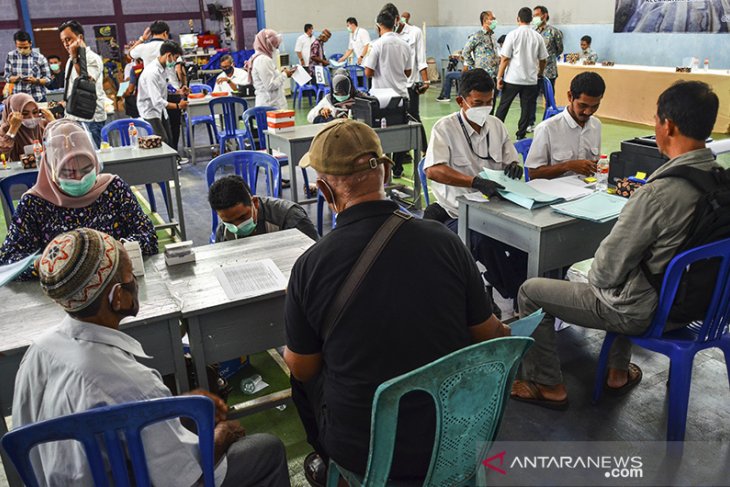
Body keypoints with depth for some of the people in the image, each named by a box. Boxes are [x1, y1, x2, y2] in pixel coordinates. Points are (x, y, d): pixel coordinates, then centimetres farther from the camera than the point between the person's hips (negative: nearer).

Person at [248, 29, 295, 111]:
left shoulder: (259, 58, 16)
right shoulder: (263, 60, -15)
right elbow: (271, 85, -19)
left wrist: (280, 73, 10)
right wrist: (284, 75, -8)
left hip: (267, 103, 10)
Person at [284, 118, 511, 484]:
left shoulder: (309, 266, -19)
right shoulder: (445, 241, -15)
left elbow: (303, 369, -4)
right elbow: (488, 334, -2)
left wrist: (291, 354, 19)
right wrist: (504, 332, 21)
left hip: (364, 453, -2)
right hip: (454, 441, 3)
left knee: (302, 373, 24)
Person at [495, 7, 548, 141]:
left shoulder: (512, 35, -6)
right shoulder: (537, 37, 3)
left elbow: (505, 58, -9)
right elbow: (543, 59, 9)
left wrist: (499, 77, -3)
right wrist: (540, 74, 25)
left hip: (512, 79, -2)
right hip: (531, 79, 2)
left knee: (503, 106, 10)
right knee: (527, 108, 8)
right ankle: (521, 135, 11)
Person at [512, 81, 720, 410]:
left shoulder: (658, 193, -31)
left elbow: (609, 268, -22)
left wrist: (594, 277, -1)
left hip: (645, 311, -8)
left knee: (531, 292, 5)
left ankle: (548, 386, 20)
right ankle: (619, 373, 42)